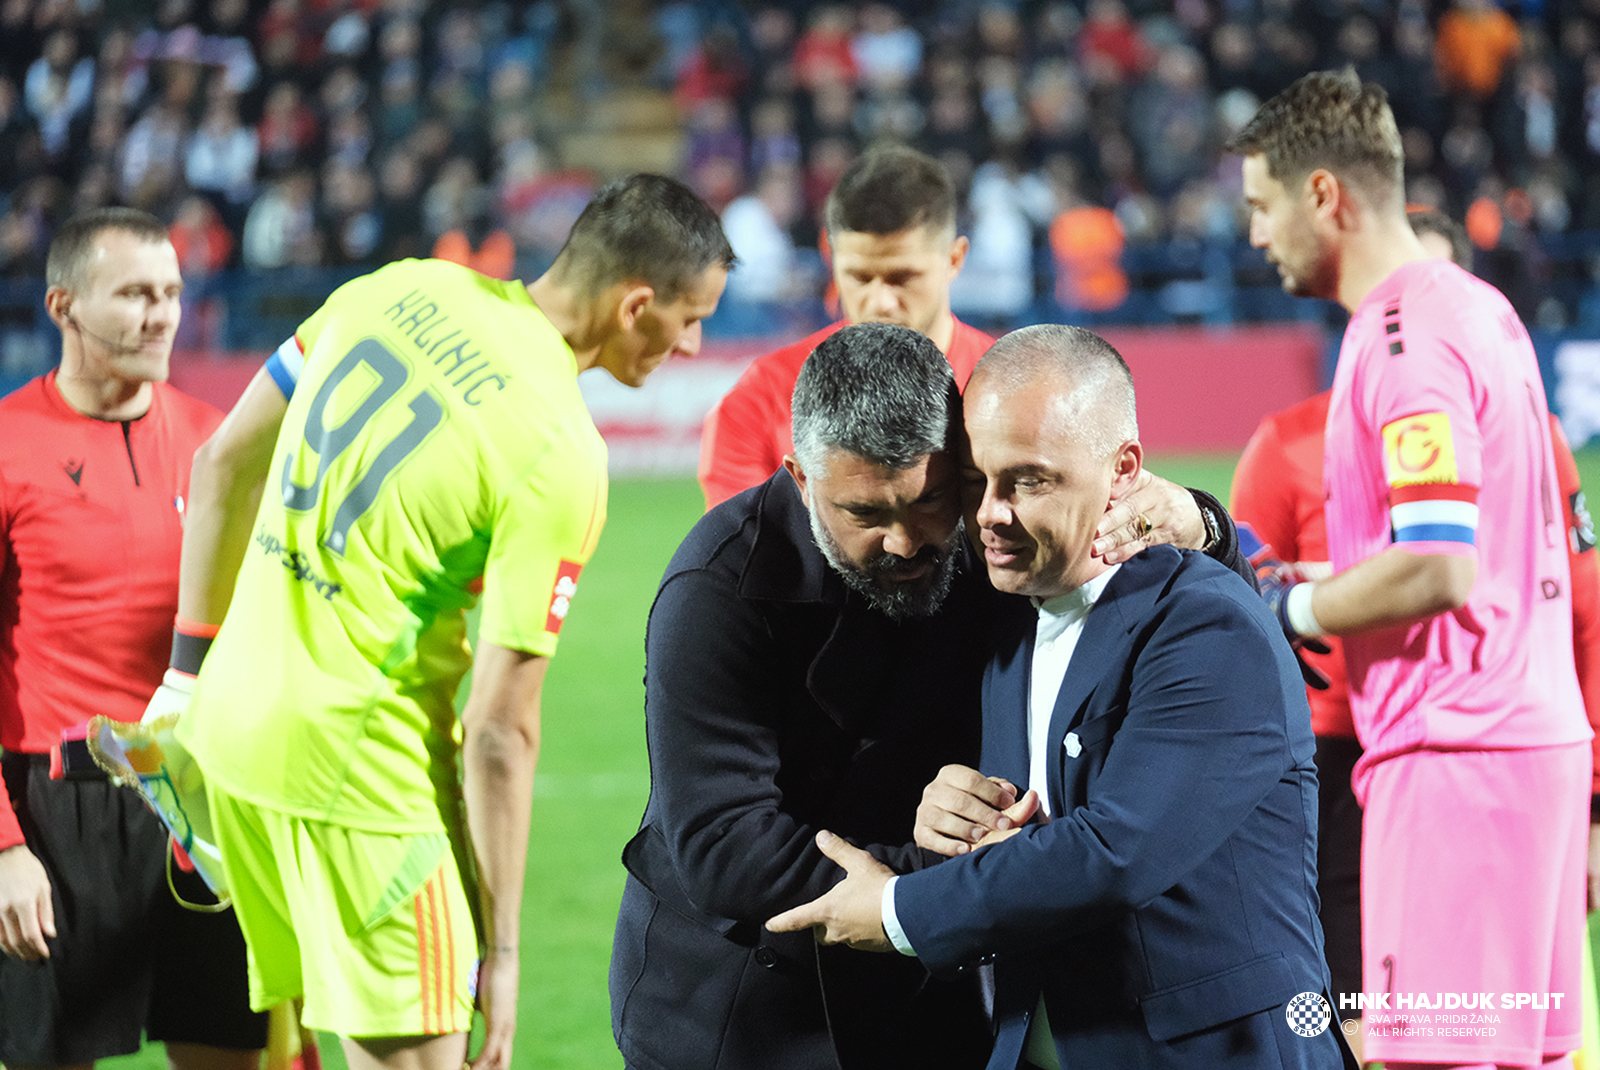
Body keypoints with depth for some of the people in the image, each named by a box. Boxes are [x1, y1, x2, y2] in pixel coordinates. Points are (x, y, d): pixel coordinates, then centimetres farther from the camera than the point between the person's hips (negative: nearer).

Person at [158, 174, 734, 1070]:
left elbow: (225, 465, 11)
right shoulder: (562, 460, -18)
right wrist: (502, 951, -9)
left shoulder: (401, 290, 3)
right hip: (357, 762, -8)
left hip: (234, 722, 8)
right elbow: (500, 729, -16)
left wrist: (191, 669, 18)